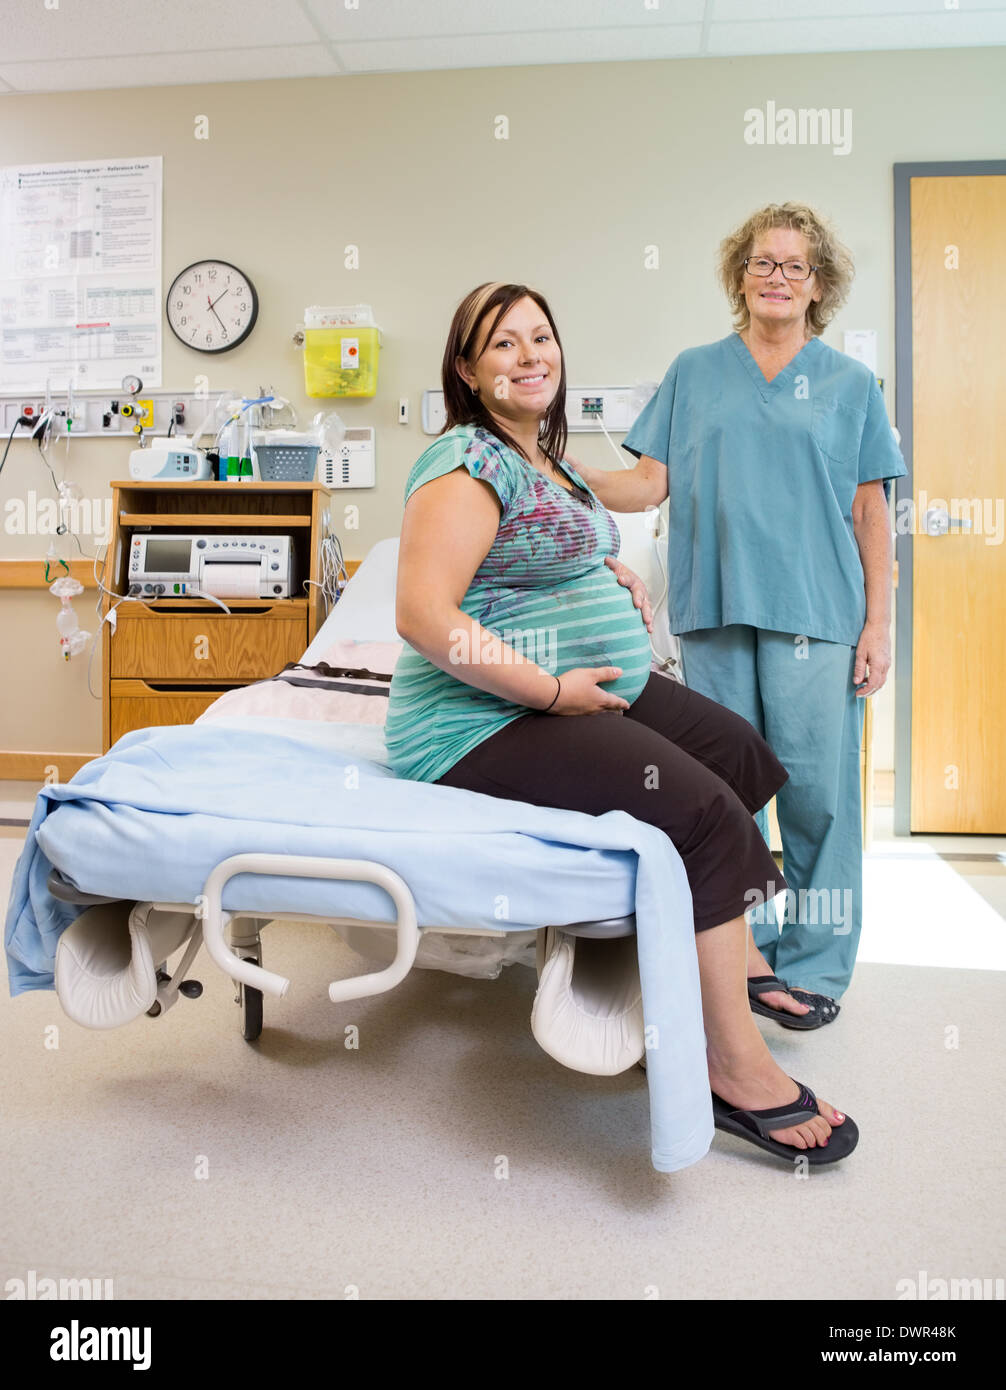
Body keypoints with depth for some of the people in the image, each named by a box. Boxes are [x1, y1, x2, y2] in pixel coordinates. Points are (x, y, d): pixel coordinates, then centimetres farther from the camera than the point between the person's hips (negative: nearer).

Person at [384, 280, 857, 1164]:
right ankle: (737, 1070, -9)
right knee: (706, 817, -22)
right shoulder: (469, 463, -15)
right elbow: (423, 615, -26)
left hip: (591, 688, 11)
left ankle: (733, 954, 26)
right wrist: (553, 690, -23)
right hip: (487, 722, -11)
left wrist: (617, 586, 13)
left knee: (747, 758, 11)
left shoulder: (543, 456, 16)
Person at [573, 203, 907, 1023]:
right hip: (716, 608, 2)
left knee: (817, 786, -5)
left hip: (815, 612, -1)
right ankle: (742, 948, 18)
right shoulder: (695, 372, 15)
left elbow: (870, 512, 8)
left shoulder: (850, 383, 12)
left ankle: (814, 964, 8)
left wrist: (879, 623, -1)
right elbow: (651, 483, 8)